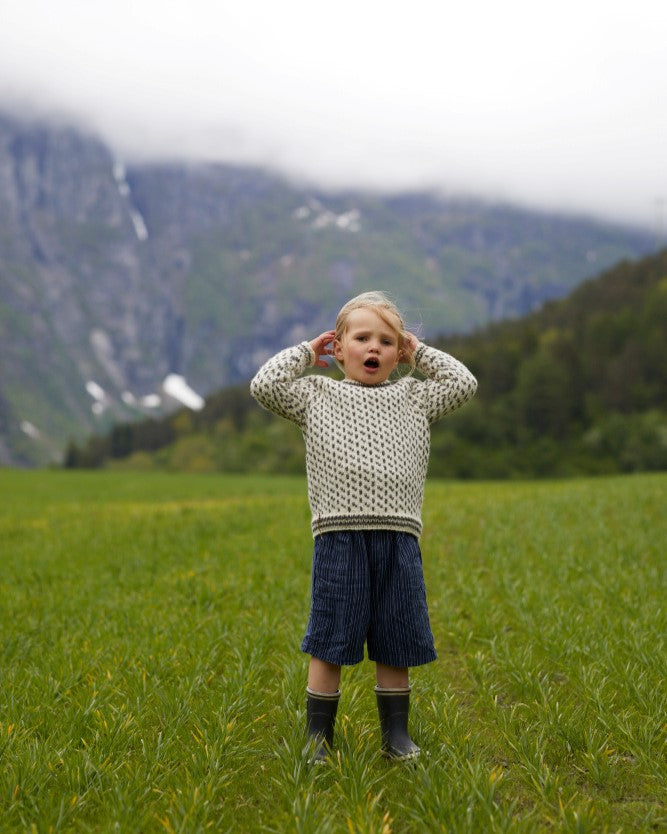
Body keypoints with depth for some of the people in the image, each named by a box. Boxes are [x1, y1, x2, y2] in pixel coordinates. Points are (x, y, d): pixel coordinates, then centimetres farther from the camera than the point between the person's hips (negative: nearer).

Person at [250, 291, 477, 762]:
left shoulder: (413, 397, 17)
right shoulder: (317, 395, 10)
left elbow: (465, 383, 12)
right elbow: (265, 385, 0)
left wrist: (419, 353, 16)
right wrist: (305, 352, 10)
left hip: (399, 539, 2)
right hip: (339, 538, -2)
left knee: (395, 647, 9)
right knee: (329, 648, 1)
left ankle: (396, 736, 21)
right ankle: (319, 739, 12)